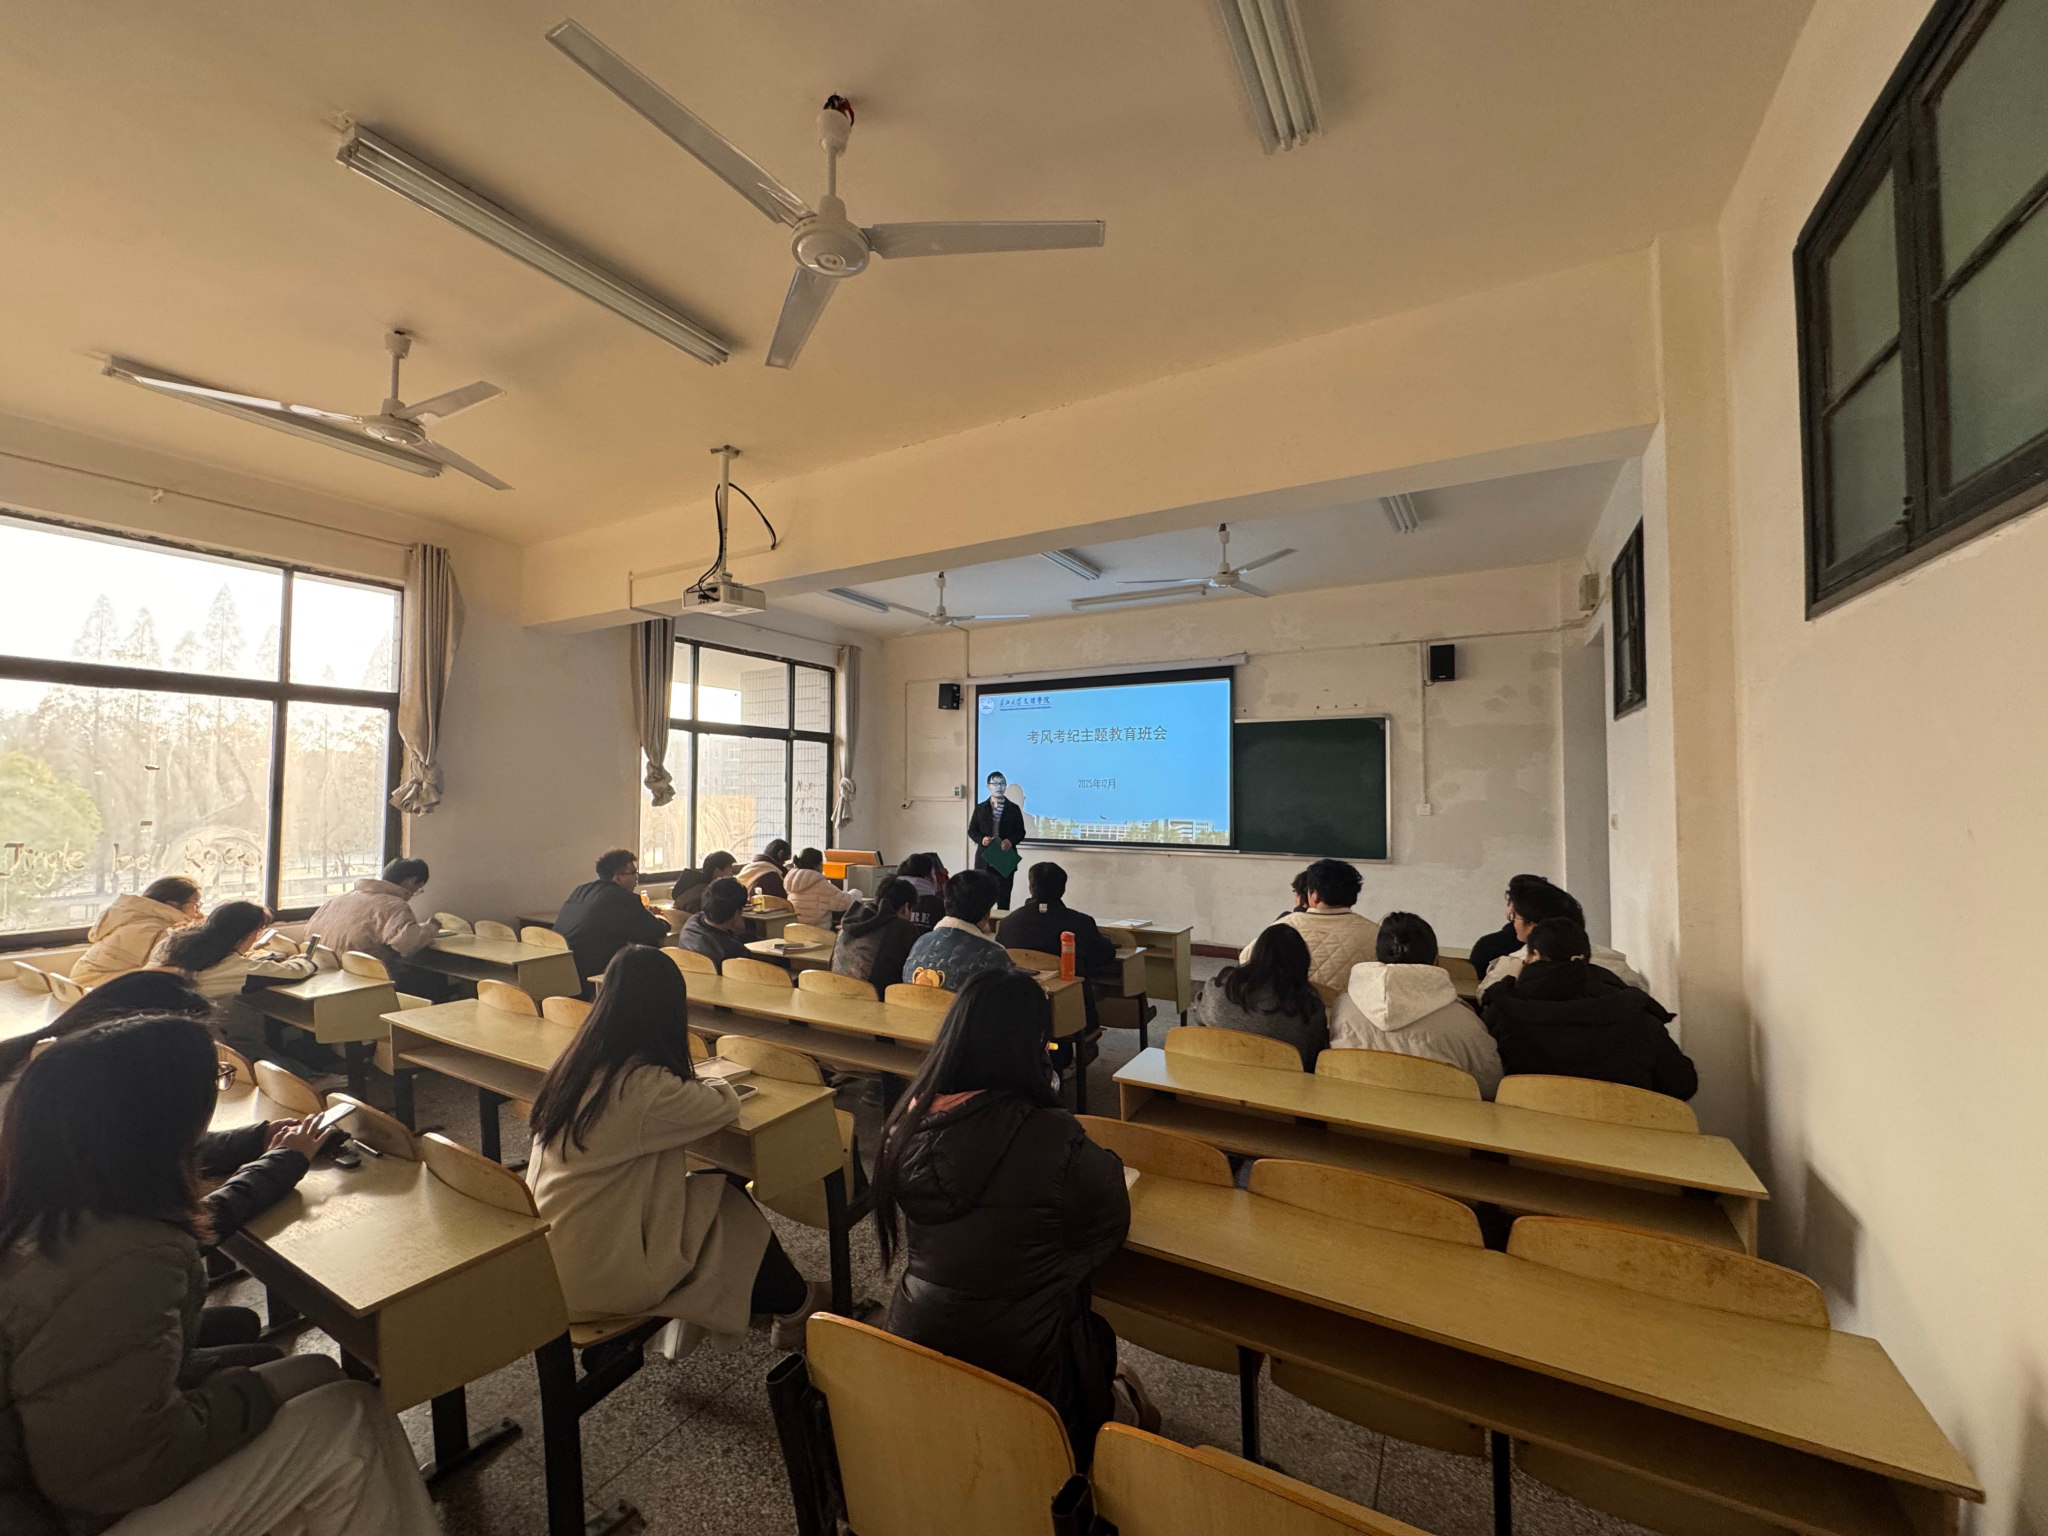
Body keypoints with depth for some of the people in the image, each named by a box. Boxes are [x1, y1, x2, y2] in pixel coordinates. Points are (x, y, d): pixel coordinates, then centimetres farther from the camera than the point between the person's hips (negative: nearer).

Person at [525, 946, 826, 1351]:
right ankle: (794, 1307, 31)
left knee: (712, 1189, 15)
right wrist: (709, 1083, 5)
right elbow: (725, 1104, -14)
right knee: (733, 1204, 9)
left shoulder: (576, 1063, -3)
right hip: (602, 1276, -7)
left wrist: (689, 1086, 5)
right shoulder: (644, 1085, -28)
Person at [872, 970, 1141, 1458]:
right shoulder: (1055, 1139, -30)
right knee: (1095, 1334, 26)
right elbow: (1111, 1221, -11)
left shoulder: (907, 1124, -13)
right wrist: (1106, 1164, 9)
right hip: (1022, 1359, -5)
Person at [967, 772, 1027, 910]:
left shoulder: (1014, 808, 4)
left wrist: (1011, 841, -16)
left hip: (1006, 858, -1)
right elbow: (971, 830, 7)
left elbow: (1020, 832, 4)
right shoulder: (980, 808, 7)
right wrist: (981, 839, -13)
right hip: (984, 858, 1)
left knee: (1004, 897, 4)